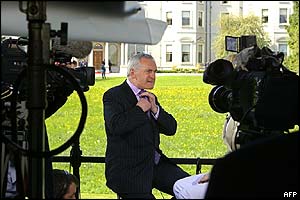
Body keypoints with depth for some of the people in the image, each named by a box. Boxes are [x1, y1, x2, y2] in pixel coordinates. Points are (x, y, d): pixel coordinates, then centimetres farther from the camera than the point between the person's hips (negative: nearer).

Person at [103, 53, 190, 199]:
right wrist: (140, 109, -12)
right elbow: (116, 126, -24)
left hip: (155, 163, 7)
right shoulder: (113, 96, -5)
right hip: (127, 170, -7)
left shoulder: (150, 98, 18)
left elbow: (171, 129, 11)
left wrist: (155, 108, -5)